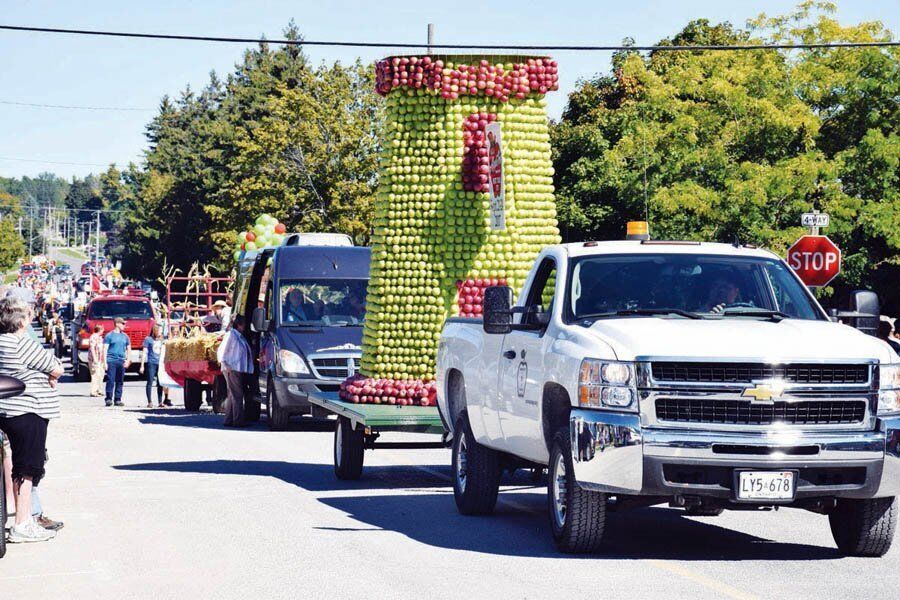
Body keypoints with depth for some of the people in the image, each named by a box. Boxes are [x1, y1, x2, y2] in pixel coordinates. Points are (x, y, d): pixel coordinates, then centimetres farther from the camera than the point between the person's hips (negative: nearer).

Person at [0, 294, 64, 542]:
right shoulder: (23, 344, -17)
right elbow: (57, 370, -12)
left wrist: (48, 377, 6)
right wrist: (51, 377, 9)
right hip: (28, 413, -9)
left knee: (20, 469, 16)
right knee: (27, 469, -4)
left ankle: (24, 520, 24)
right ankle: (21, 526, -3)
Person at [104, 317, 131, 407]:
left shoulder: (125, 336, 14)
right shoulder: (109, 335, 1)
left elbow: (128, 349, 20)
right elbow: (105, 349, -2)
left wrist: (128, 360, 6)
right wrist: (105, 362, -9)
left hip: (121, 362, 5)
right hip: (111, 361, -5)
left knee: (120, 382, 5)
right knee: (110, 381, -10)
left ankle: (118, 399, 10)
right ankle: (109, 399, -8)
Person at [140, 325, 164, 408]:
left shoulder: (160, 340, 16)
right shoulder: (148, 339, 0)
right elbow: (144, 353, -1)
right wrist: (142, 365, -6)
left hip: (160, 364, 5)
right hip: (151, 363, -5)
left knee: (160, 383, 2)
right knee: (150, 383, -2)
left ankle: (160, 402, 5)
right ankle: (149, 402, 0)